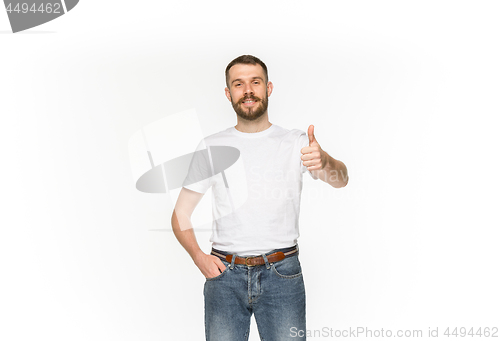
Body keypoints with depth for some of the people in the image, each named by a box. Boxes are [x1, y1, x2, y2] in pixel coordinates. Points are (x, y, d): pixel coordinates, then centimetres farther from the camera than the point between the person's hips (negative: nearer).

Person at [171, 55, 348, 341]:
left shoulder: (296, 142, 3)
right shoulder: (212, 147, 6)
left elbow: (341, 180, -12)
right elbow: (181, 214, 9)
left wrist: (325, 161, -35)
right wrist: (199, 257, -8)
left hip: (282, 274, -1)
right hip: (225, 274, 1)